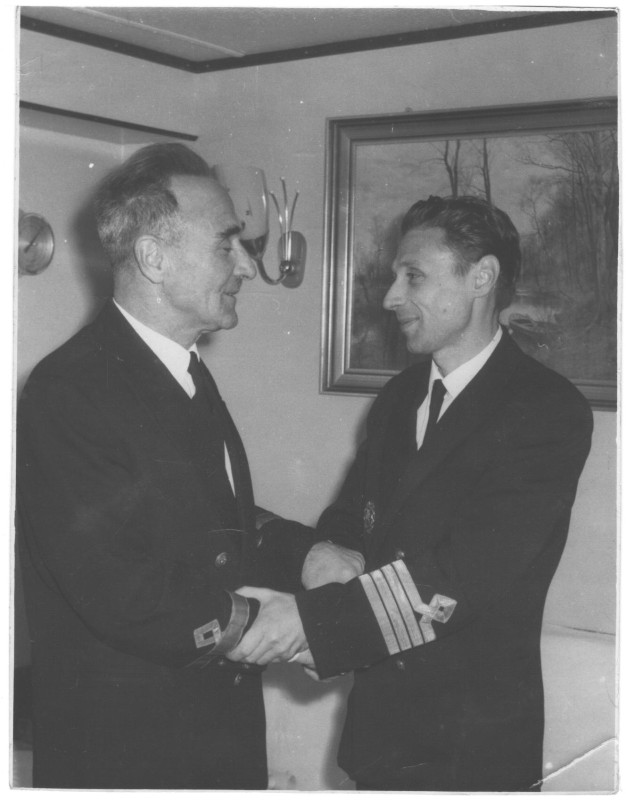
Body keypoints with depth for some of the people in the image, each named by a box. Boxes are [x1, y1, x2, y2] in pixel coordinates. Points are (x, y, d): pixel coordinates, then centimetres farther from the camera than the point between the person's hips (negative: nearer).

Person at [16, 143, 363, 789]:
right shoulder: (69, 394, -22)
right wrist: (255, 625, -15)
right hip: (125, 747, -8)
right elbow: (125, 597, -26)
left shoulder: (187, 373, 9)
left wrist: (303, 554, -1)